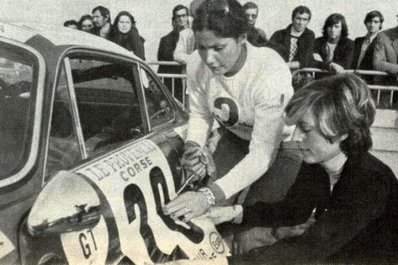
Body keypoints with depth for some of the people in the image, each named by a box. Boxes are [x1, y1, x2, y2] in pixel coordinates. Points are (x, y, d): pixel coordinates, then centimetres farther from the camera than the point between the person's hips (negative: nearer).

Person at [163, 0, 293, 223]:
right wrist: (193, 147, -26)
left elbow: (262, 153, -36)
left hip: (278, 141, -4)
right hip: (234, 137, 4)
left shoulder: (270, 73, -38)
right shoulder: (197, 64, -22)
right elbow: (200, 114, -4)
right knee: (216, 208, -1)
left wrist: (209, 196, -44)